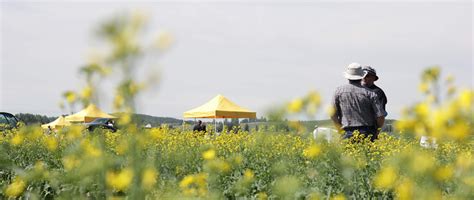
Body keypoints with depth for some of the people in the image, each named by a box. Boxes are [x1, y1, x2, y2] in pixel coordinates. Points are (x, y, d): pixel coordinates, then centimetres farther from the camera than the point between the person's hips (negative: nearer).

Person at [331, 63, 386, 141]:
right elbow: (380, 116, -4)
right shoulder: (370, 93, 0)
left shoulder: (339, 91, 3)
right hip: (367, 134, 0)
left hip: (348, 134, 0)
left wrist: (340, 129, 15)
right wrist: (376, 130, 14)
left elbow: (333, 114, 3)